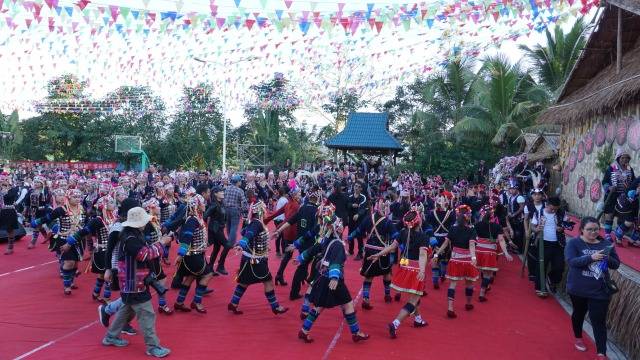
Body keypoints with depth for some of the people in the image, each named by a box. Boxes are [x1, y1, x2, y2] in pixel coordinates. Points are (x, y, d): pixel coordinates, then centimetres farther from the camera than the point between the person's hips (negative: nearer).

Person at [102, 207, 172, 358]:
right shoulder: (130, 239, -24)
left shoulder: (134, 235, 9)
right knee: (147, 314, -6)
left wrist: (158, 244, -2)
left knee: (127, 310, 24)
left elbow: (145, 250, 11)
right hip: (134, 283, -11)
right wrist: (161, 243, -18)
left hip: (134, 281, 11)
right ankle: (153, 347, 1)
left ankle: (111, 337, 36)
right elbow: (145, 254, -28)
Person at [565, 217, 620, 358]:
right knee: (579, 314, 20)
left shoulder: (606, 244, 0)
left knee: (599, 321, -2)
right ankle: (578, 338, 44)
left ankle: (601, 353, 2)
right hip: (578, 289, -1)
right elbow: (571, 261, -23)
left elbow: (616, 264, 2)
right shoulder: (573, 243, -9)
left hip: (600, 291, 1)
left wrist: (608, 258, -20)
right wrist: (591, 257, -35)